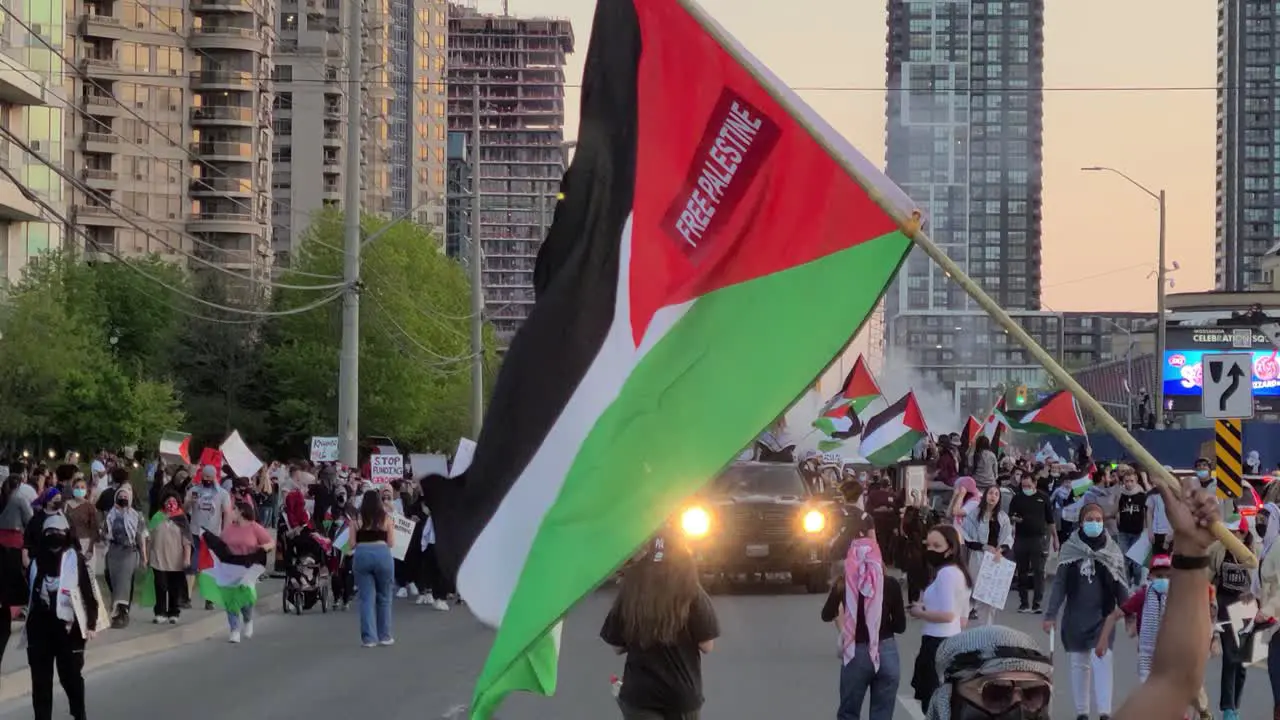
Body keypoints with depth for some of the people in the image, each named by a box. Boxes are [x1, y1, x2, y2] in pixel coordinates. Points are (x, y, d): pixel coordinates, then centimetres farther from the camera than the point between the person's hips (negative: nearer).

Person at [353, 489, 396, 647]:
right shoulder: (386, 518, 10)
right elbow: (391, 542, 11)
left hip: (361, 554, 0)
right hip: (381, 553, 0)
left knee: (366, 598, 4)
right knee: (384, 597, 13)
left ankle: (369, 638, 0)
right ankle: (384, 636, 18)